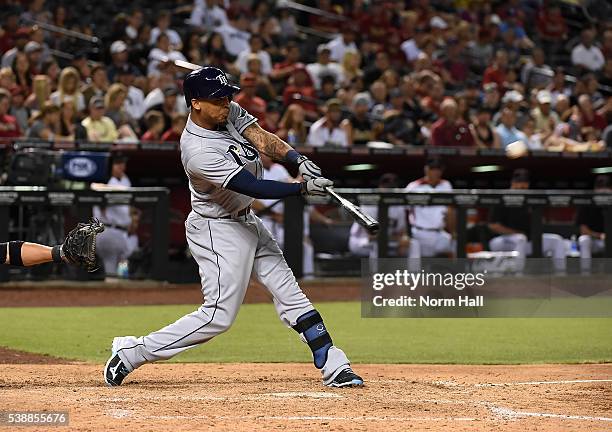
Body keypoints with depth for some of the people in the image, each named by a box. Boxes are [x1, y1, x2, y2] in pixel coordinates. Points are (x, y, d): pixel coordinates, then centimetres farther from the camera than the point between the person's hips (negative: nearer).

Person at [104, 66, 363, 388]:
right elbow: (254, 187, -30)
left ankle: (334, 367, 9)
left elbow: (262, 139, -11)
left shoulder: (228, 113, -4)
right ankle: (131, 352, -2)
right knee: (219, 315, -10)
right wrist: (303, 189, -30)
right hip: (217, 231, -9)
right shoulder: (198, 151, -30)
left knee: (289, 293, 7)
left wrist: (299, 160, -28)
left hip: (245, 221, 9)